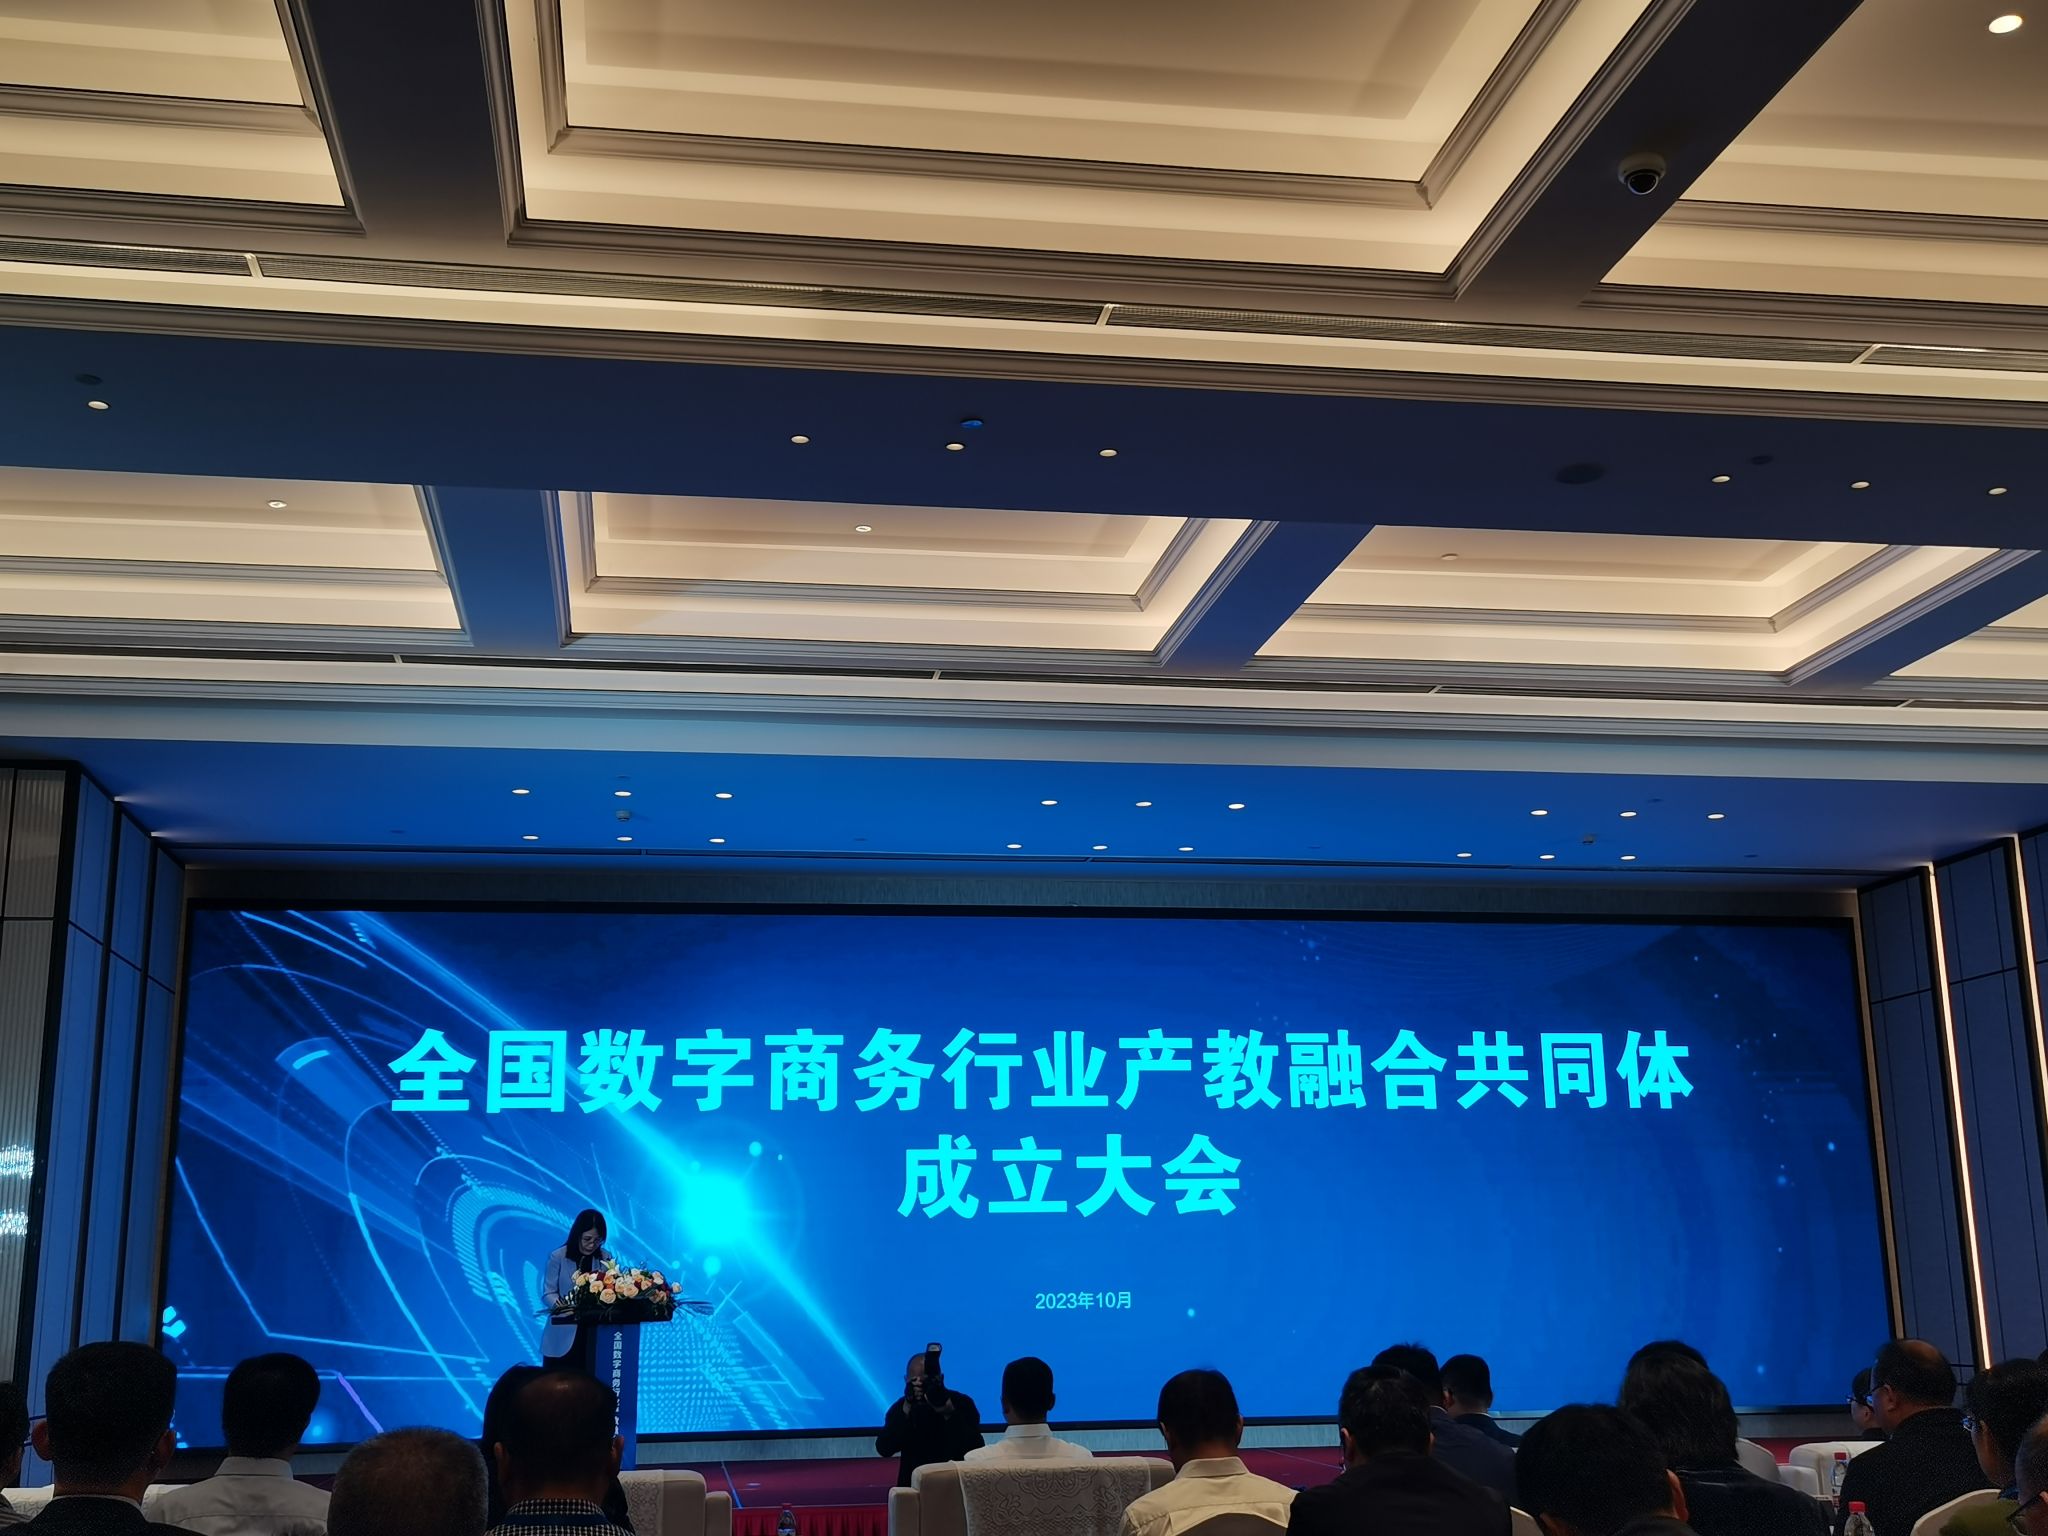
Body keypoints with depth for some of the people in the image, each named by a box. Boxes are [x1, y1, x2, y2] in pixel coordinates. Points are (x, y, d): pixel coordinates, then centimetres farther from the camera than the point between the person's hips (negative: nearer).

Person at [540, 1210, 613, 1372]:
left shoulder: (606, 1258, 6)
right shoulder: (558, 1257, -4)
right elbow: (548, 1292, -5)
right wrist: (558, 1304, -26)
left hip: (594, 1337, 3)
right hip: (562, 1337, -2)